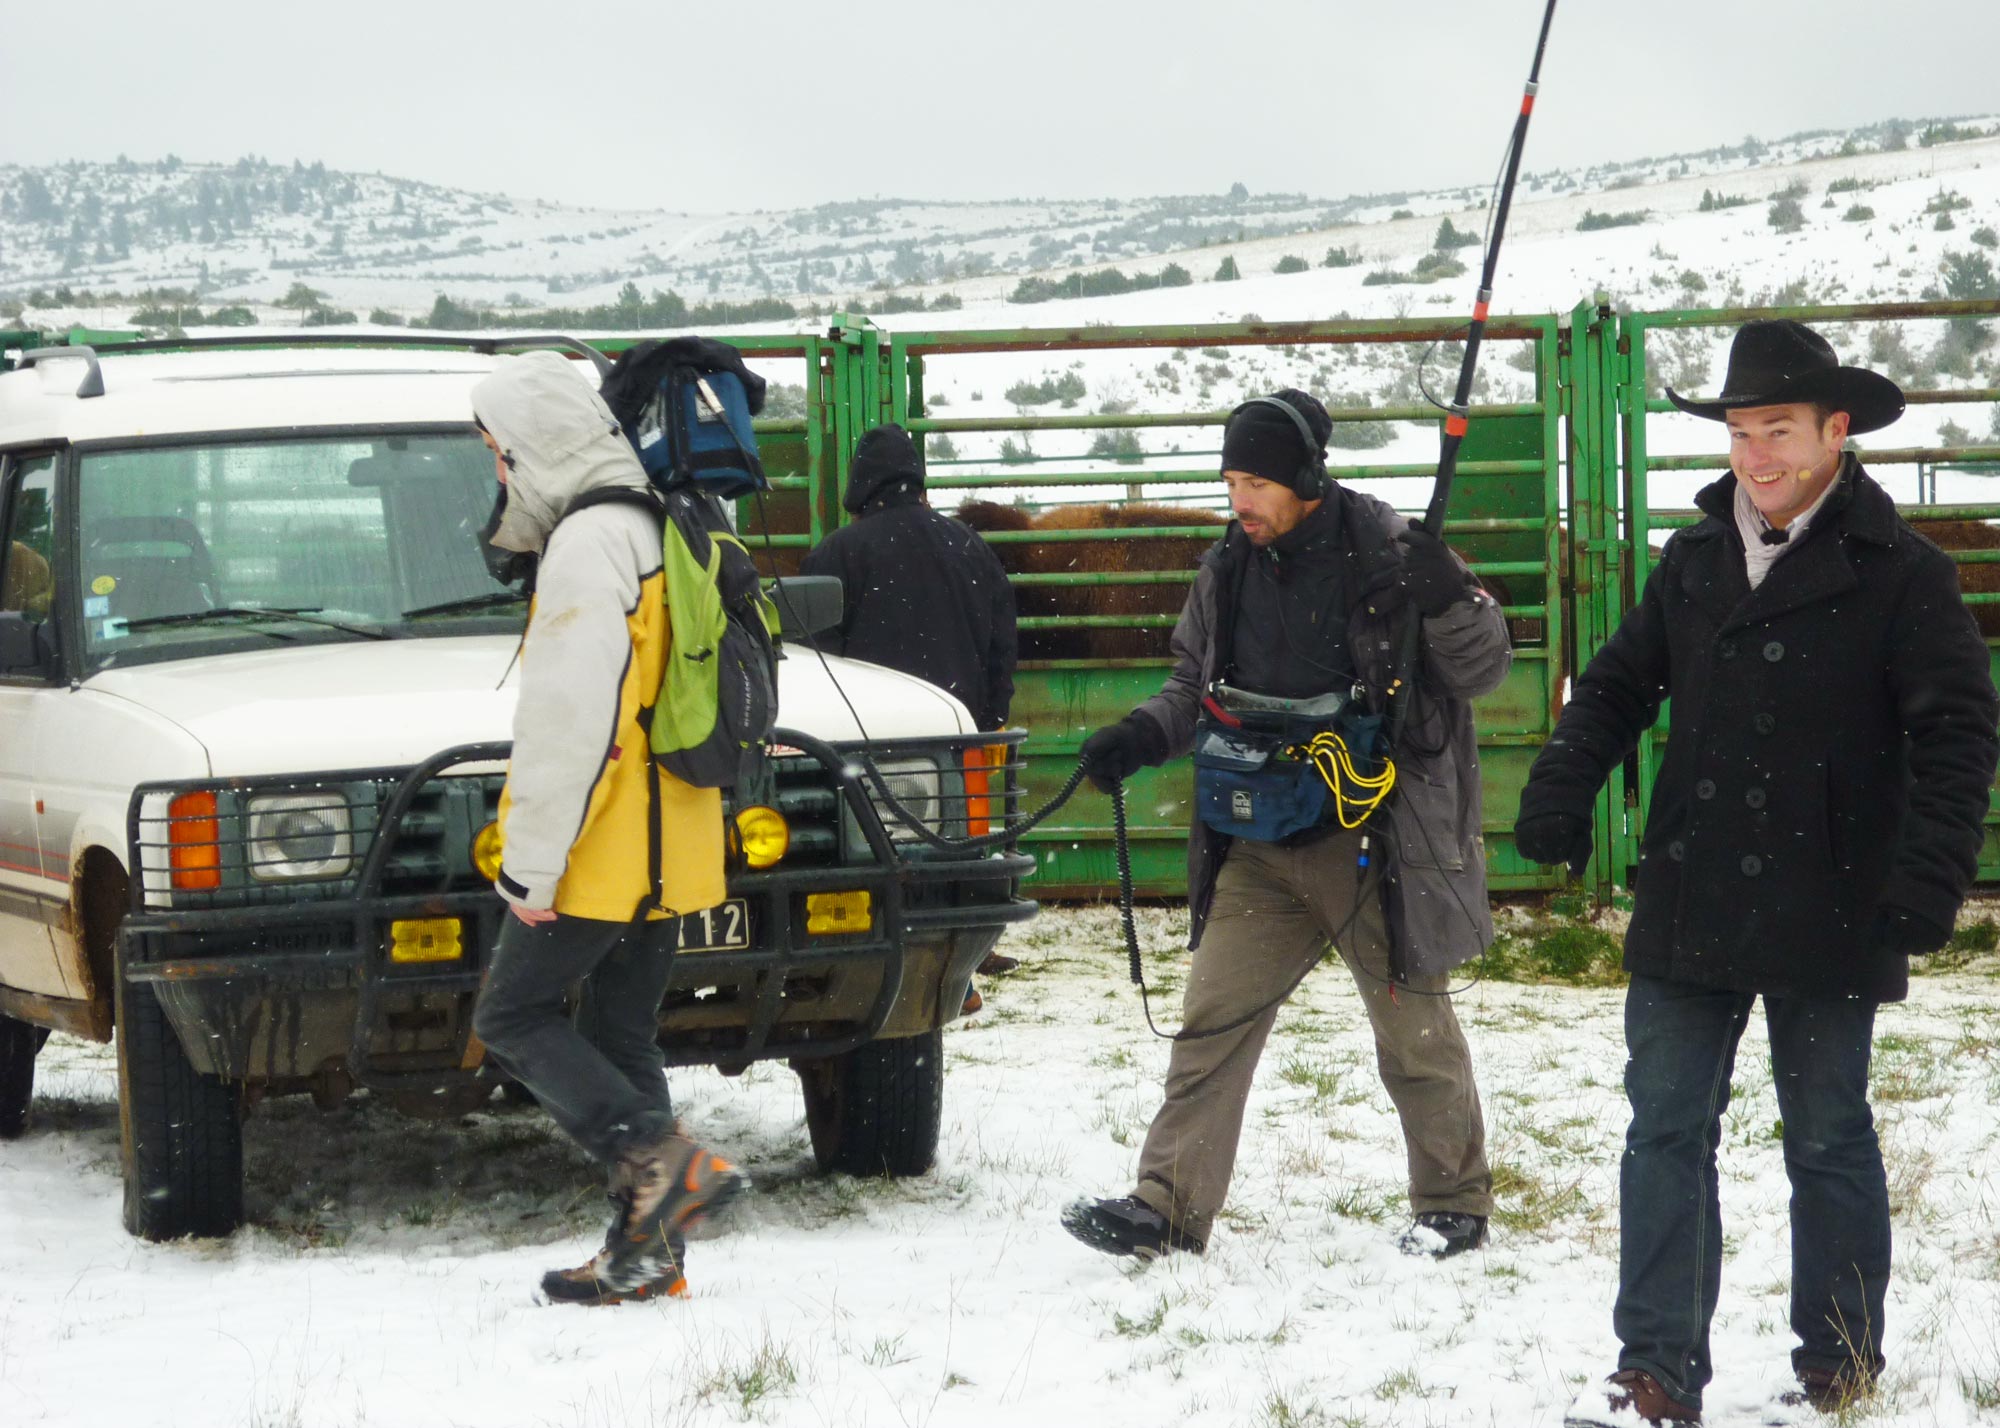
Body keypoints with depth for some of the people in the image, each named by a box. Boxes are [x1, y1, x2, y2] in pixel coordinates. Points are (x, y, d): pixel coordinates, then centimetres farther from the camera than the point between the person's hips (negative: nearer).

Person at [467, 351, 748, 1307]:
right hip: (663, 857, 10)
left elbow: (571, 721, -22)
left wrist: (531, 861, -19)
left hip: (601, 856, -10)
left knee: (513, 1018, -3)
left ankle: (664, 1165, -14)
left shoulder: (589, 543, -15)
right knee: (623, 1035, 11)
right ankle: (646, 1250, 11)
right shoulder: (656, 530, 17)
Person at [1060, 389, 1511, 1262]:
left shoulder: (1387, 554, -9)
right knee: (1213, 1016, 0)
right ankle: (1167, 1206, 2)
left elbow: (1482, 668, -7)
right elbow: (1196, 687, 20)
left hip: (1373, 844, -5)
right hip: (1260, 846, 5)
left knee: (1413, 1027, 5)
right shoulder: (1228, 572, 8)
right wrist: (1143, 737, 1)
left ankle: (1454, 1202, 21)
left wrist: (1451, 602, -27)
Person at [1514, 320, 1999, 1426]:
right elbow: (1617, 686, 16)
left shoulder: (1898, 572, -7)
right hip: (1689, 909, 4)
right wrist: (1559, 796, 0)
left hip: (1826, 918, -4)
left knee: (1829, 1141, 8)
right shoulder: (1695, 559, 7)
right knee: (1666, 1130, 3)